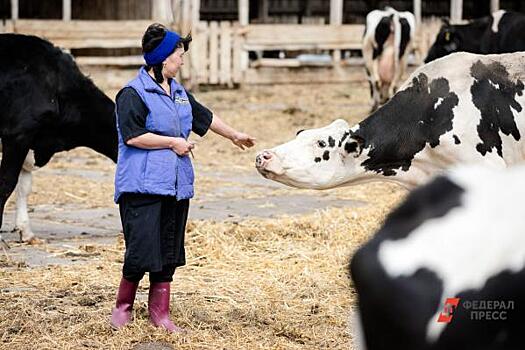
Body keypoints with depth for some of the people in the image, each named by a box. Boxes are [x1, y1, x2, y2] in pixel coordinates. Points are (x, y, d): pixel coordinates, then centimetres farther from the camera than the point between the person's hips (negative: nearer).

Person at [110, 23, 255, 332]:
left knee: (169, 251, 9)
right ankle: (123, 306, 10)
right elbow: (132, 135, -18)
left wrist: (235, 136, 39)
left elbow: (205, 117, 30)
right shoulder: (133, 94, -9)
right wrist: (173, 142, -12)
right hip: (143, 186, -8)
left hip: (176, 185, 8)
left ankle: (159, 312, 17)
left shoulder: (179, 92, 16)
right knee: (143, 248, -11)